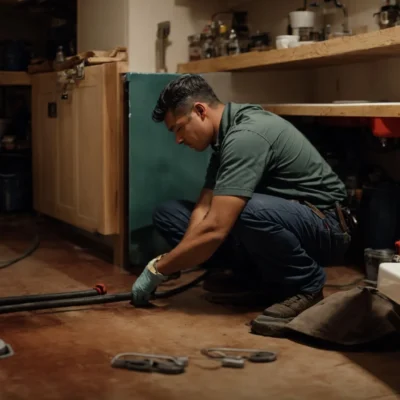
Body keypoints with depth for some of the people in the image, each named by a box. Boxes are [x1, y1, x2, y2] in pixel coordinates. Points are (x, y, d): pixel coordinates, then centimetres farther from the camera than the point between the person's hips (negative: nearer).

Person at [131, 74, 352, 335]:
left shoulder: (245, 136, -26)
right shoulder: (226, 136, 5)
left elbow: (214, 230, -32)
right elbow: (204, 209, -1)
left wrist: (158, 270, -21)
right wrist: (170, 265, -15)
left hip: (323, 226, -8)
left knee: (252, 211, -43)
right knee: (168, 214, 0)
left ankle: (306, 284, -14)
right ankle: (257, 280, 1)